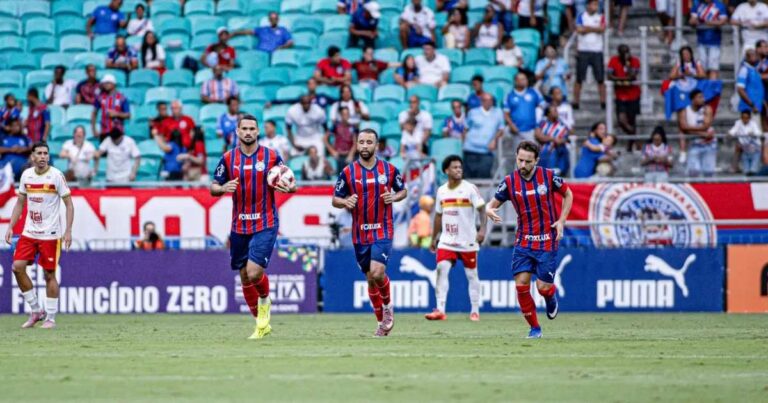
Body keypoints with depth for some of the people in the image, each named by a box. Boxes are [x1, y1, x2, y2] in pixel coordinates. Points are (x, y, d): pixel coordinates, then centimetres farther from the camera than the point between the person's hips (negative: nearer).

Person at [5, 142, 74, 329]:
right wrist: (10, 227, 7)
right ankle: (36, 311, 9)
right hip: (29, 232, 5)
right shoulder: (26, 175, 5)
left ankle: (51, 318, 9)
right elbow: (20, 203, 15)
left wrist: (68, 231, -14)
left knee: (49, 274, -2)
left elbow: (69, 205, -6)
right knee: (18, 267, -4)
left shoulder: (56, 175, -8)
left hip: (50, 234, -5)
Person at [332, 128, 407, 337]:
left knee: (377, 272, -20)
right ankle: (382, 321, 22)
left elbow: (403, 190, 13)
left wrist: (394, 197, -9)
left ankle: (388, 305, 8)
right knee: (370, 278, 8)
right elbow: (335, 199, 6)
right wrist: (345, 202, -17)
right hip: (360, 234, 2)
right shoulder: (347, 172, 0)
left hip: (383, 231, -2)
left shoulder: (389, 169, 0)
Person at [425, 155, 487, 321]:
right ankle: (440, 310, -16)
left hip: (468, 242, -3)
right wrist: (434, 238, 18)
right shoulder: (441, 191, 8)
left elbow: (482, 209, -12)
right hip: (447, 240, 3)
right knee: (442, 269, -13)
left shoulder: (470, 189, -6)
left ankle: (475, 311, 13)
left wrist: (482, 229, -26)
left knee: (471, 274, 4)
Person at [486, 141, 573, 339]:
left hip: (547, 241, -2)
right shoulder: (509, 182, -4)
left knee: (543, 287, -5)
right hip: (523, 241, 2)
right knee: (521, 284, -9)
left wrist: (561, 221, -3)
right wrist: (490, 211, -22)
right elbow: (492, 204, 3)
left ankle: (552, 295, 34)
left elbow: (568, 194, 8)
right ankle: (534, 328, 7)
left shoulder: (548, 176, -8)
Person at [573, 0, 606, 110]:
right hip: (583, 51, -1)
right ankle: (576, 102, 4)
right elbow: (579, 30, -11)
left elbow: (602, 29, -9)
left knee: (600, 79, -1)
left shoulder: (600, 17, 8)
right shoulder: (581, 17, 3)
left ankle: (603, 102, 2)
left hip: (597, 51, 1)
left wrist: (588, 28, -11)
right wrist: (595, 29, -7)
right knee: (579, 79, 0)